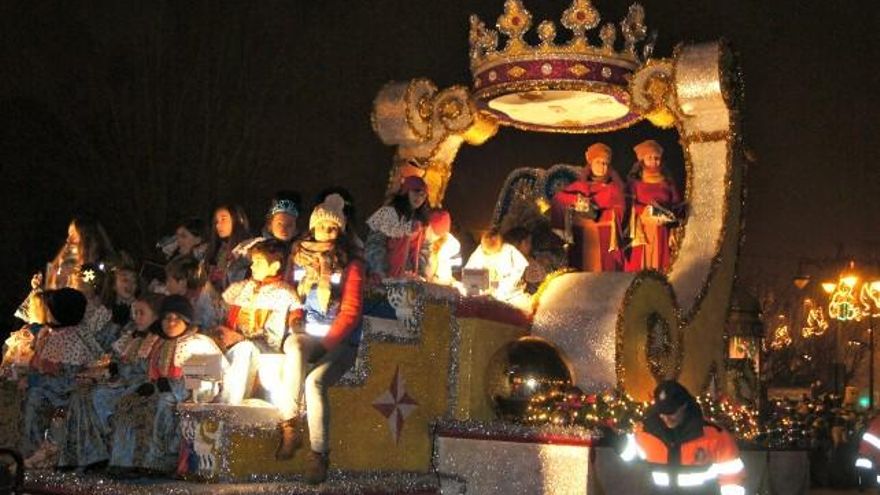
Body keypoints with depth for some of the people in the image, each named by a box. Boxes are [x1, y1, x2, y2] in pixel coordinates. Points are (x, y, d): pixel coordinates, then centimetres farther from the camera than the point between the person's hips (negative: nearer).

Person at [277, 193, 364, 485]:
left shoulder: (350, 264, 1)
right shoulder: (298, 258, 11)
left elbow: (350, 312, -5)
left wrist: (325, 344, -15)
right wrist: (294, 328, 1)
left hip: (339, 341, -2)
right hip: (304, 335, 2)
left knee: (315, 381, -31)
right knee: (295, 351, -35)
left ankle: (319, 455, -27)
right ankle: (291, 425, -30)